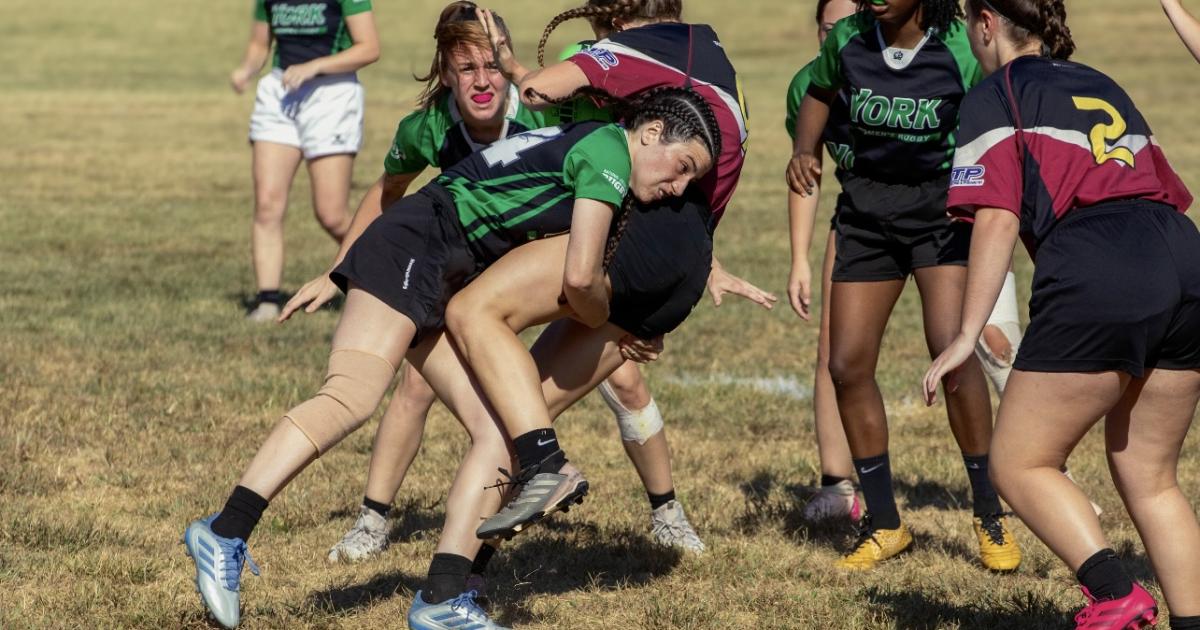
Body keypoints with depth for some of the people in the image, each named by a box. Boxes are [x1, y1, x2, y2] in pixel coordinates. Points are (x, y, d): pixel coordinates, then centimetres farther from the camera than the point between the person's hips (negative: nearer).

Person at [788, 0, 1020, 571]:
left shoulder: (960, 48, -15)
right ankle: (883, 525, 16)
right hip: (866, 207, 4)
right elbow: (819, 93, 18)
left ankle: (990, 518, -6)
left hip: (943, 206, -4)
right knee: (847, 365, -2)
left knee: (950, 348, -22)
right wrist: (804, 150, 1)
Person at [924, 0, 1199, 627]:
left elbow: (997, 220, -3)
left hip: (1094, 281, -6)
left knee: (1019, 464, 4)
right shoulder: (1102, 87, 28)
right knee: (1149, 479, 16)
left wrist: (967, 335, -5)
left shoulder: (993, 98, 9)